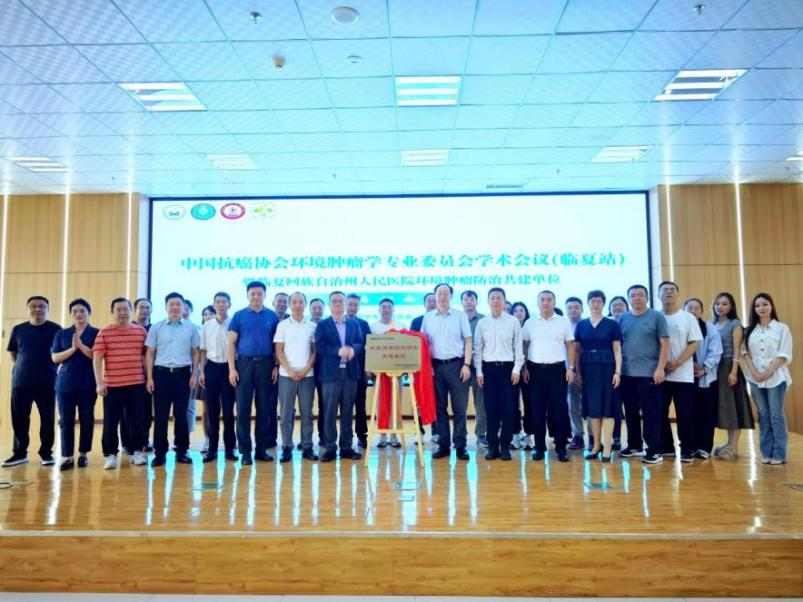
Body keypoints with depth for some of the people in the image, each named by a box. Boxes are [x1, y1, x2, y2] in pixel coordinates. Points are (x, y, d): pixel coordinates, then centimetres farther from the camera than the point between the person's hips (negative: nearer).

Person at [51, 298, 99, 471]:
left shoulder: (96, 333, 1)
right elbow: (55, 358, 1)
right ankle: (67, 456, 7)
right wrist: (72, 349, -14)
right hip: (65, 383, 2)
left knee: (86, 419, 4)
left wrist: (81, 345, -17)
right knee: (66, 420, 1)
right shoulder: (62, 334, 8)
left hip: (88, 384, -2)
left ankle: (83, 454, 16)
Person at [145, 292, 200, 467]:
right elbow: (149, 353, 5)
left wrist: (194, 375, 1)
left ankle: (181, 451, 15)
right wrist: (149, 377, -1)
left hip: (182, 374, 0)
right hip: (161, 373, 0)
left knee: (181, 414, 5)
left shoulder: (191, 327, 5)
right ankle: (160, 452, 12)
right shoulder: (156, 327, 5)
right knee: (161, 415, 2)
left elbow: (195, 352, 8)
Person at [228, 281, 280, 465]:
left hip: (265, 364, 1)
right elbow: (231, 343, 2)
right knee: (243, 409, 1)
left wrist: (276, 366, 0)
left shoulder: (272, 316, 5)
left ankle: (261, 448, 16)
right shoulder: (239, 316, 3)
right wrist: (232, 368, -6)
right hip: (244, 363, -1)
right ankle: (245, 450, 10)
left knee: (264, 408, 6)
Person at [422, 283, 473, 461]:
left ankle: (460, 446, 8)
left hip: (456, 365, -2)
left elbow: (468, 341, 1)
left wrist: (466, 365, -7)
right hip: (436, 366, 2)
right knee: (439, 407, 6)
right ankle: (443, 445, 15)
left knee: (460, 407, -1)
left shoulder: (460, 316, 3)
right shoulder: (428, 317, 8)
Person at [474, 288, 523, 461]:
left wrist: (517, 369, -5)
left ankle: (505, 445, 12)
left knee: (508, 408, 1)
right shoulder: (482, 323, 5)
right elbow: (477, 349, 6)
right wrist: (479, 372, 1)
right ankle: (492, 446, 13)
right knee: (491, 408, 4)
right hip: (488, 368, 1)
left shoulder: (513, 321, 1)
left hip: (508, 367, -1)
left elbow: (518, 347, 1)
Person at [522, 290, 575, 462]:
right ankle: (539, 447, 13)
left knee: (559, 409, 1)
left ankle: (561, 447, 11)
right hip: (536, 370, 1)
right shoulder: (530, 323, 6)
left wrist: (571, 368, -3)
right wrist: (524, 368, 1)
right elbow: (524, 346, 8)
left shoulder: (564, 321, 4)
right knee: (537, 410, 4)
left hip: (557, 369, -1)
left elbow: (570, 346, 5)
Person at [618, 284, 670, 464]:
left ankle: (654, 450, 7)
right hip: (627, 373, 4)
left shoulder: (657, 316, -1)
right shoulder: (623, 318, 9)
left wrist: (660, 368, -12)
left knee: (651, 414, -1)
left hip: (649, 373, -4)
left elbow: (665, 343, -5)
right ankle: (634, 446, 24)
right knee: (631, 413, 12)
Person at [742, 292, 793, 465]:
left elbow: (784, 354, -6)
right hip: (755, 378, 3)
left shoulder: (782, 328, 0)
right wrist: (753, 371, -8)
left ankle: (779, 454, 4)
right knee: (763, 415, 7)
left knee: (777, 415, -2)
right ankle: (766, 453, 12)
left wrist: (769, 372, -14)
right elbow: (745, 352, 6)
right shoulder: (750, 330, 10)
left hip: (776, 377, -3)